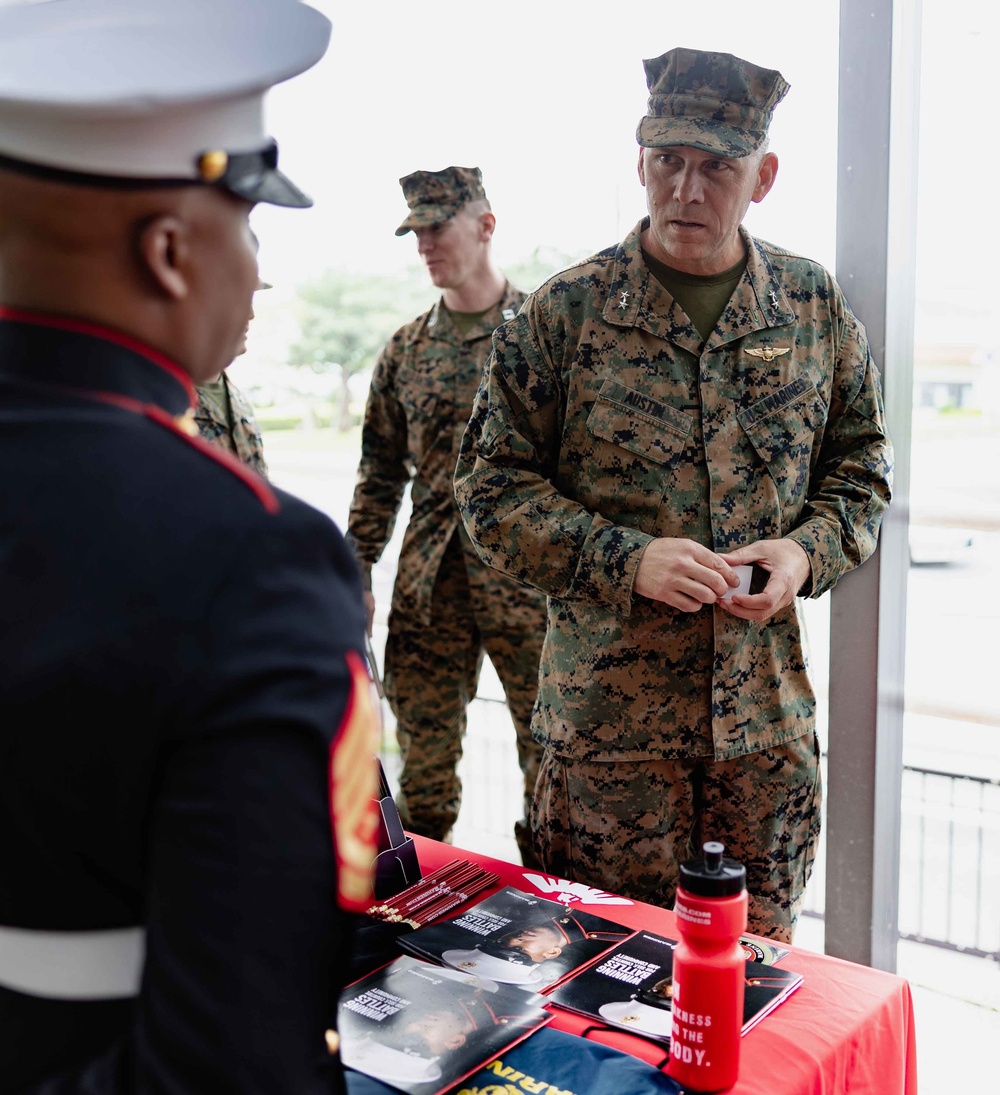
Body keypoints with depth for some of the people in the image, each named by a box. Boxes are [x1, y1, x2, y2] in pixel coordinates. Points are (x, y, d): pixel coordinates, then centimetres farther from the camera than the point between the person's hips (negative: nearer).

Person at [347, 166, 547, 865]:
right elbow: (381, 473, 15)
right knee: (424, 745, 11)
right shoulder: (406, 349, 11)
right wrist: (357, 572, 10)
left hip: (529, 578, -3)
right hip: (429, 587, 4)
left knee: (548, 742, 4)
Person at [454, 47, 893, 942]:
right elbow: (492, 482, -4)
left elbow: (861, 464, 14)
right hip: (607, 710, -2)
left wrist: (808, 549, -7)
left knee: (761, 955, 18)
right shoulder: (566, 311, -5)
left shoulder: (817, 307, 5)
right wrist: (626, 558, -17)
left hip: (768, 711, 3)